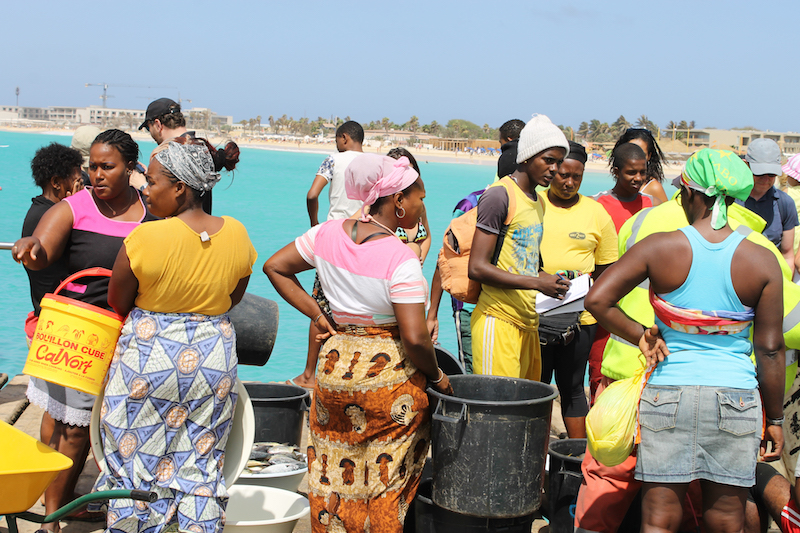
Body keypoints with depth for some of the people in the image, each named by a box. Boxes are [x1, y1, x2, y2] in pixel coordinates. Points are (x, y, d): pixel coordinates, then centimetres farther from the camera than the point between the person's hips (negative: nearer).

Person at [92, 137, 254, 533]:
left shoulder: (145, 238, -19)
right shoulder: (237, 235, -7)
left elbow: (117, 303, -5)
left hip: (148, 356, -4)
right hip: (215, 357, 4)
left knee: (134, 458, 12)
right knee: (200, 463, 14)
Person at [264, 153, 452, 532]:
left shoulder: (328, 233, -1)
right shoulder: (400, 259, -19)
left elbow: (275, 267, 9)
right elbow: (414, 337, -22)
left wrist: (317, 314, 9)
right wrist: (436, 376, -5)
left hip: (334, 363, 6)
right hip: (388, 373, -6)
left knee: (335, 476, 17)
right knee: (385, 486, 10)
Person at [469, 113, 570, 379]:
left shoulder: (538, 202, 20)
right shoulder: (499, 195, -7)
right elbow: (477, 268, -14)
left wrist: (553, 285, 8)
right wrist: (537, 283, -17)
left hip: (528, 323, 8)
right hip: (498, 321, -8)